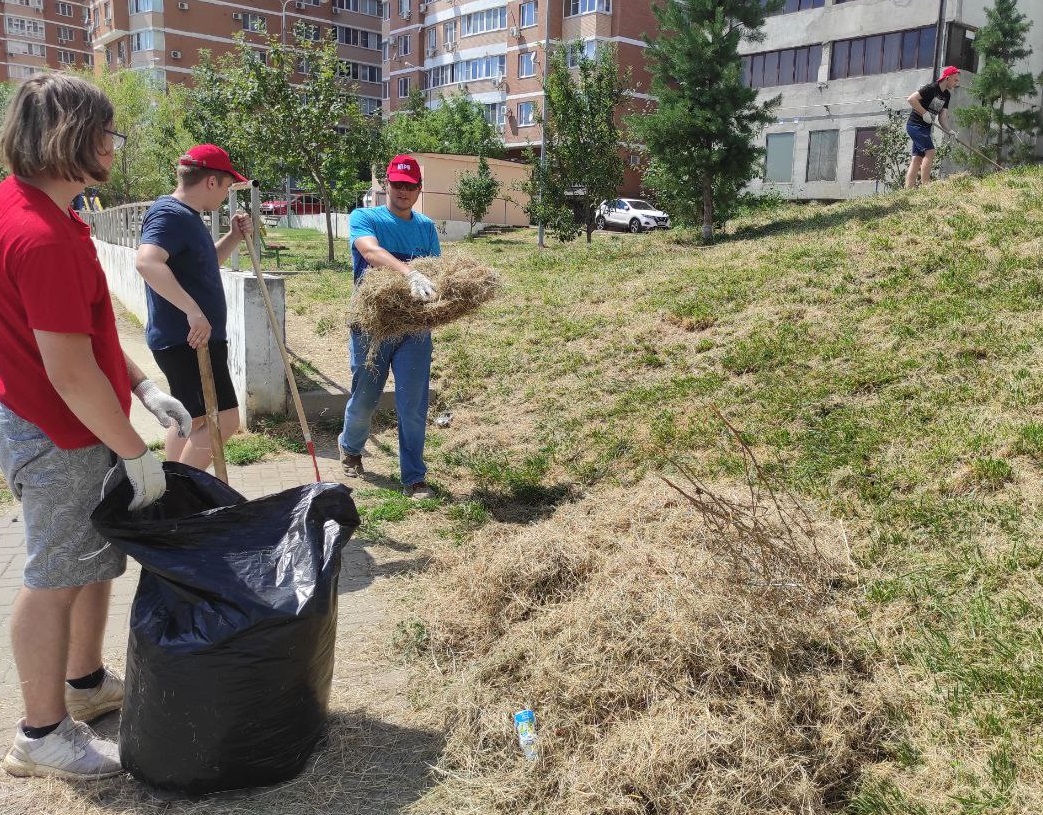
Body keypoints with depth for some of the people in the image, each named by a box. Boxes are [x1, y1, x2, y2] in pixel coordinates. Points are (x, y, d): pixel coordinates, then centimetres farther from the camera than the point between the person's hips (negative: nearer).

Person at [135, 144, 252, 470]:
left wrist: (233, 237, 13)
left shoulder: (187, 216, 15)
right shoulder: (169, 215, -17)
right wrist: (193, 310, -38)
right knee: (223, 421, -10)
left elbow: (203, 265, 28)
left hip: (189, 339, 11)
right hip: (186, 341, -11)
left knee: (191, 419, 18)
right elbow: (147, 262, -35)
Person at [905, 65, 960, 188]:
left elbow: (942, 117, 9)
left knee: (918, 158, 4)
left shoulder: (946, 95, 12)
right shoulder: (931, 88, -13)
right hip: (915, 125, -9)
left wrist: (950, 130, -7)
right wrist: (925, 113, -21)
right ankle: (925, 184, -15)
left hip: (925, 127, 9)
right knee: (930, 152, -17)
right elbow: (911, 99, -20)